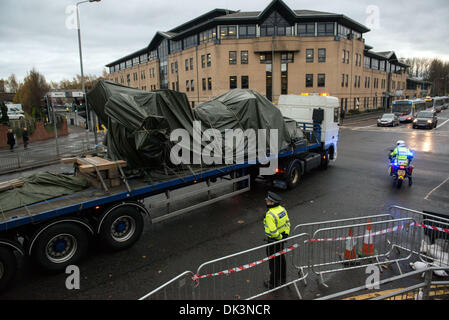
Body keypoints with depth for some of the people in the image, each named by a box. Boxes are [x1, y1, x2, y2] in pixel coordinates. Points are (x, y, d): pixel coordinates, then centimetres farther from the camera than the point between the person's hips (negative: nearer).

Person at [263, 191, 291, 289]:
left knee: (273, 261, 8)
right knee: (281, 258, 23)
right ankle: (282, 279, 41)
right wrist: (286, 234, 5)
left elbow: (273, 231, -32)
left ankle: (274, 283, 25)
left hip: (273, 241, -8)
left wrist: (280, 237, -16)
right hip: (281, 239, 8)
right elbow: (287, 222, 6)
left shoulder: (270, 215, -29)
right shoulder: (282, 209, -3)